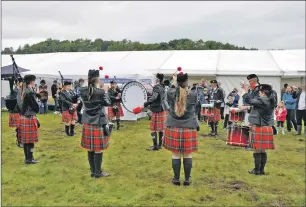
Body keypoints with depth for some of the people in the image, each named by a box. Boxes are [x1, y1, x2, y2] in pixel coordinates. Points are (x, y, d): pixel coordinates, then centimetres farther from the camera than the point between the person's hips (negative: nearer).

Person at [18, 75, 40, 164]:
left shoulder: (21, 91, 8)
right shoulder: (30, 92, -17)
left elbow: (19, 103, 13)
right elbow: (36, 106, -13)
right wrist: (36, 110, 8)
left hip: (22, 117, 8)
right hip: (30, 118, -8)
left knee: (25, 139, 14)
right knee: (30, 140, 1)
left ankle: (27, 157, 24)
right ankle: (29, 159, 8)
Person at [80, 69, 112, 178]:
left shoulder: (83, 91, -1)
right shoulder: (100, 92, -17)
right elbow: (108, 103, -2)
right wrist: (106, 91, 9)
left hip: (87, 123, 6)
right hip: (98, 124, -6)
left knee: (90, 148, 13)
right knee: (99, 149, 4)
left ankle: (92, 171, 23)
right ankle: (98, 172, 13)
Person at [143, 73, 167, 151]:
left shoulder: (156, 87, -15)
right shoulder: (162, 88, 12)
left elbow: (154, 97, -32)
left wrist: (145, 104, -35)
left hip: (157, 111, -9)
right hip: (163, 110, 9)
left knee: (153, 128, -2)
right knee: (161, 128, 12)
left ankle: (155, 146, -1)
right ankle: (160, 144, 19)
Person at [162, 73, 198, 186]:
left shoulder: (170, 93, -6)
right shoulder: (193, 94, -7)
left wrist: (176, 83, 28)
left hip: (173, 128, 1)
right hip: (189, 128, -1)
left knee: (175, 154, 8)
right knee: (187, 155, 8)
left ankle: (176, 179, 17)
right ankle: (187, 179, 18)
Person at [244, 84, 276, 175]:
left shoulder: (261, 100, -16)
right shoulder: (270, 101, 8)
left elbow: (248, 100, -8)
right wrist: (249, 107, 13)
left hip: (259, 128, -8)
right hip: (267, 128, 8)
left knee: (257, 151, 2)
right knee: (263, 151, 13)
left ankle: (257, 170, 11)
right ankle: (261, 170, 21)